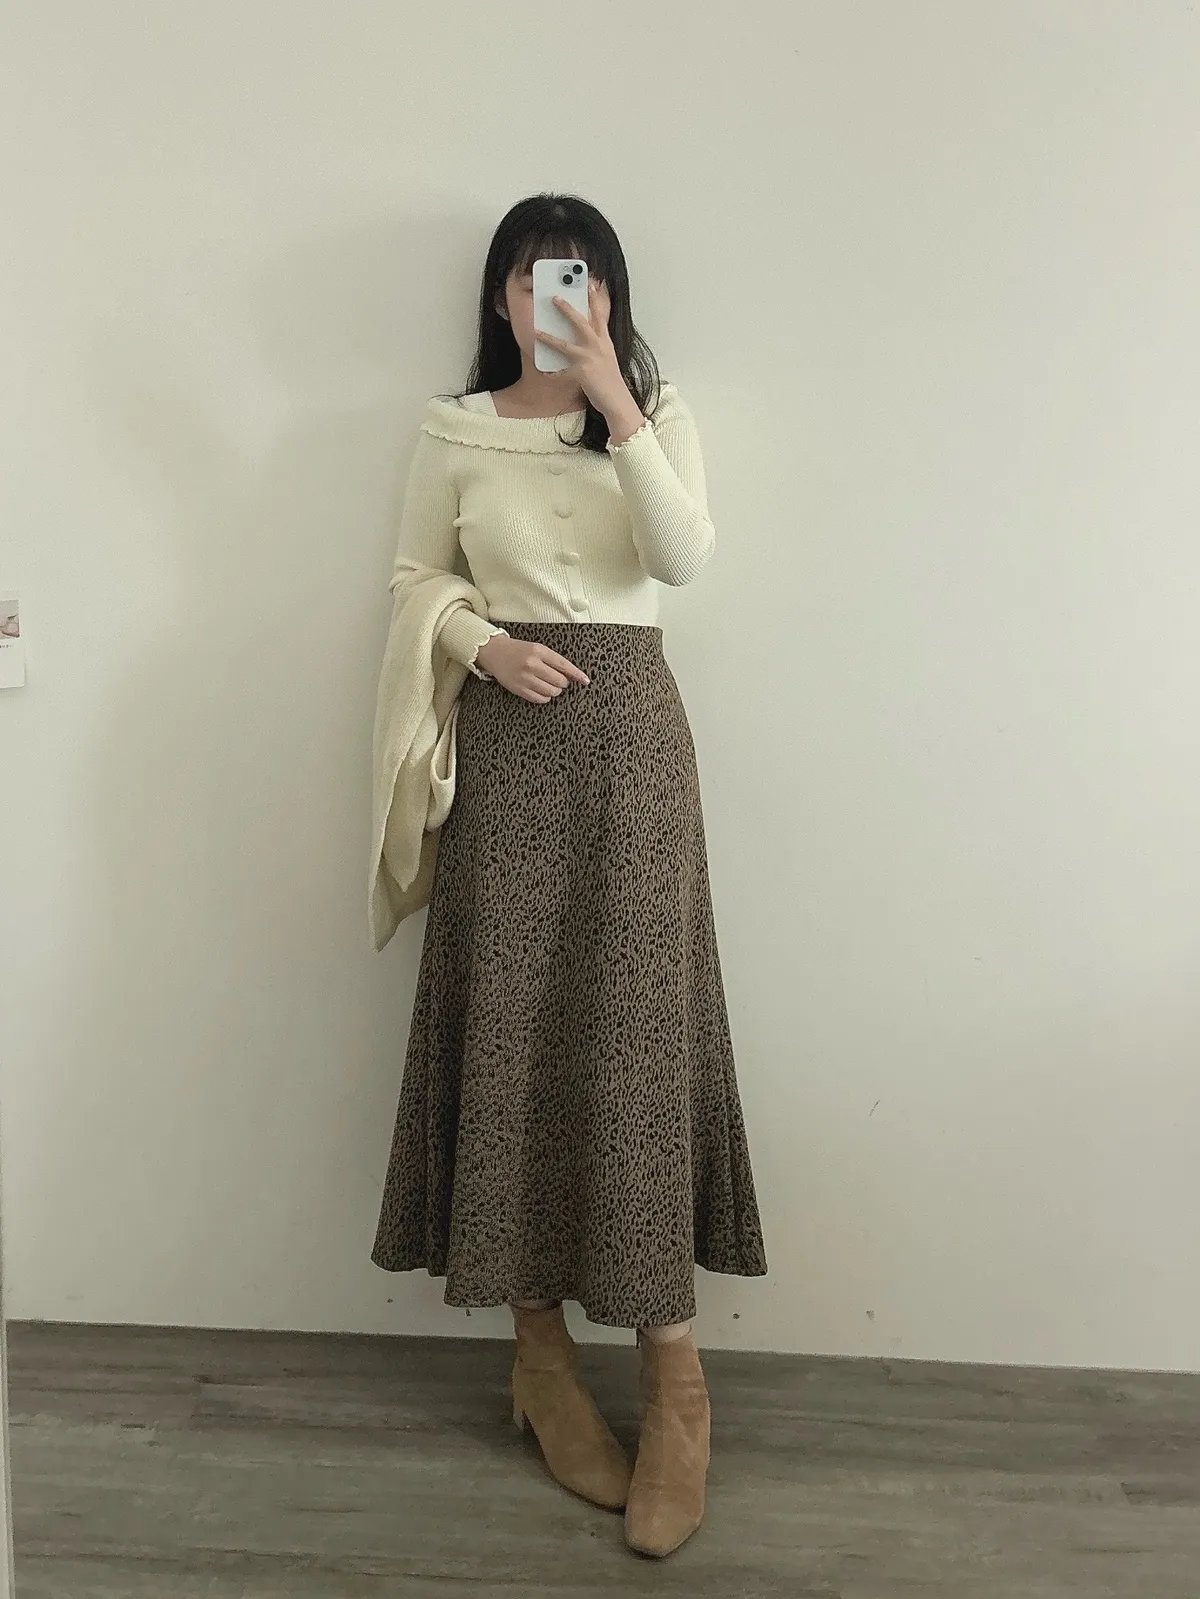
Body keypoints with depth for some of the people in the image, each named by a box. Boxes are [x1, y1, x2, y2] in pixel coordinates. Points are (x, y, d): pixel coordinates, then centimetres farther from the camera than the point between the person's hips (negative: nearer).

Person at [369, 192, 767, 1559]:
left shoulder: (657, 411, 9)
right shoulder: (456, 427, 9)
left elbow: (686, 557, -7)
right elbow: (414, 574, 12)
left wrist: (616, 402, -14)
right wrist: (487, 644, -7)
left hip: (629, 728, 0)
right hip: (509, 735, 1)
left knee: (634, 1018, -5)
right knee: (510, 1016, 0)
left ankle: (673, 1375, 7)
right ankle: (540, 1344, 17)